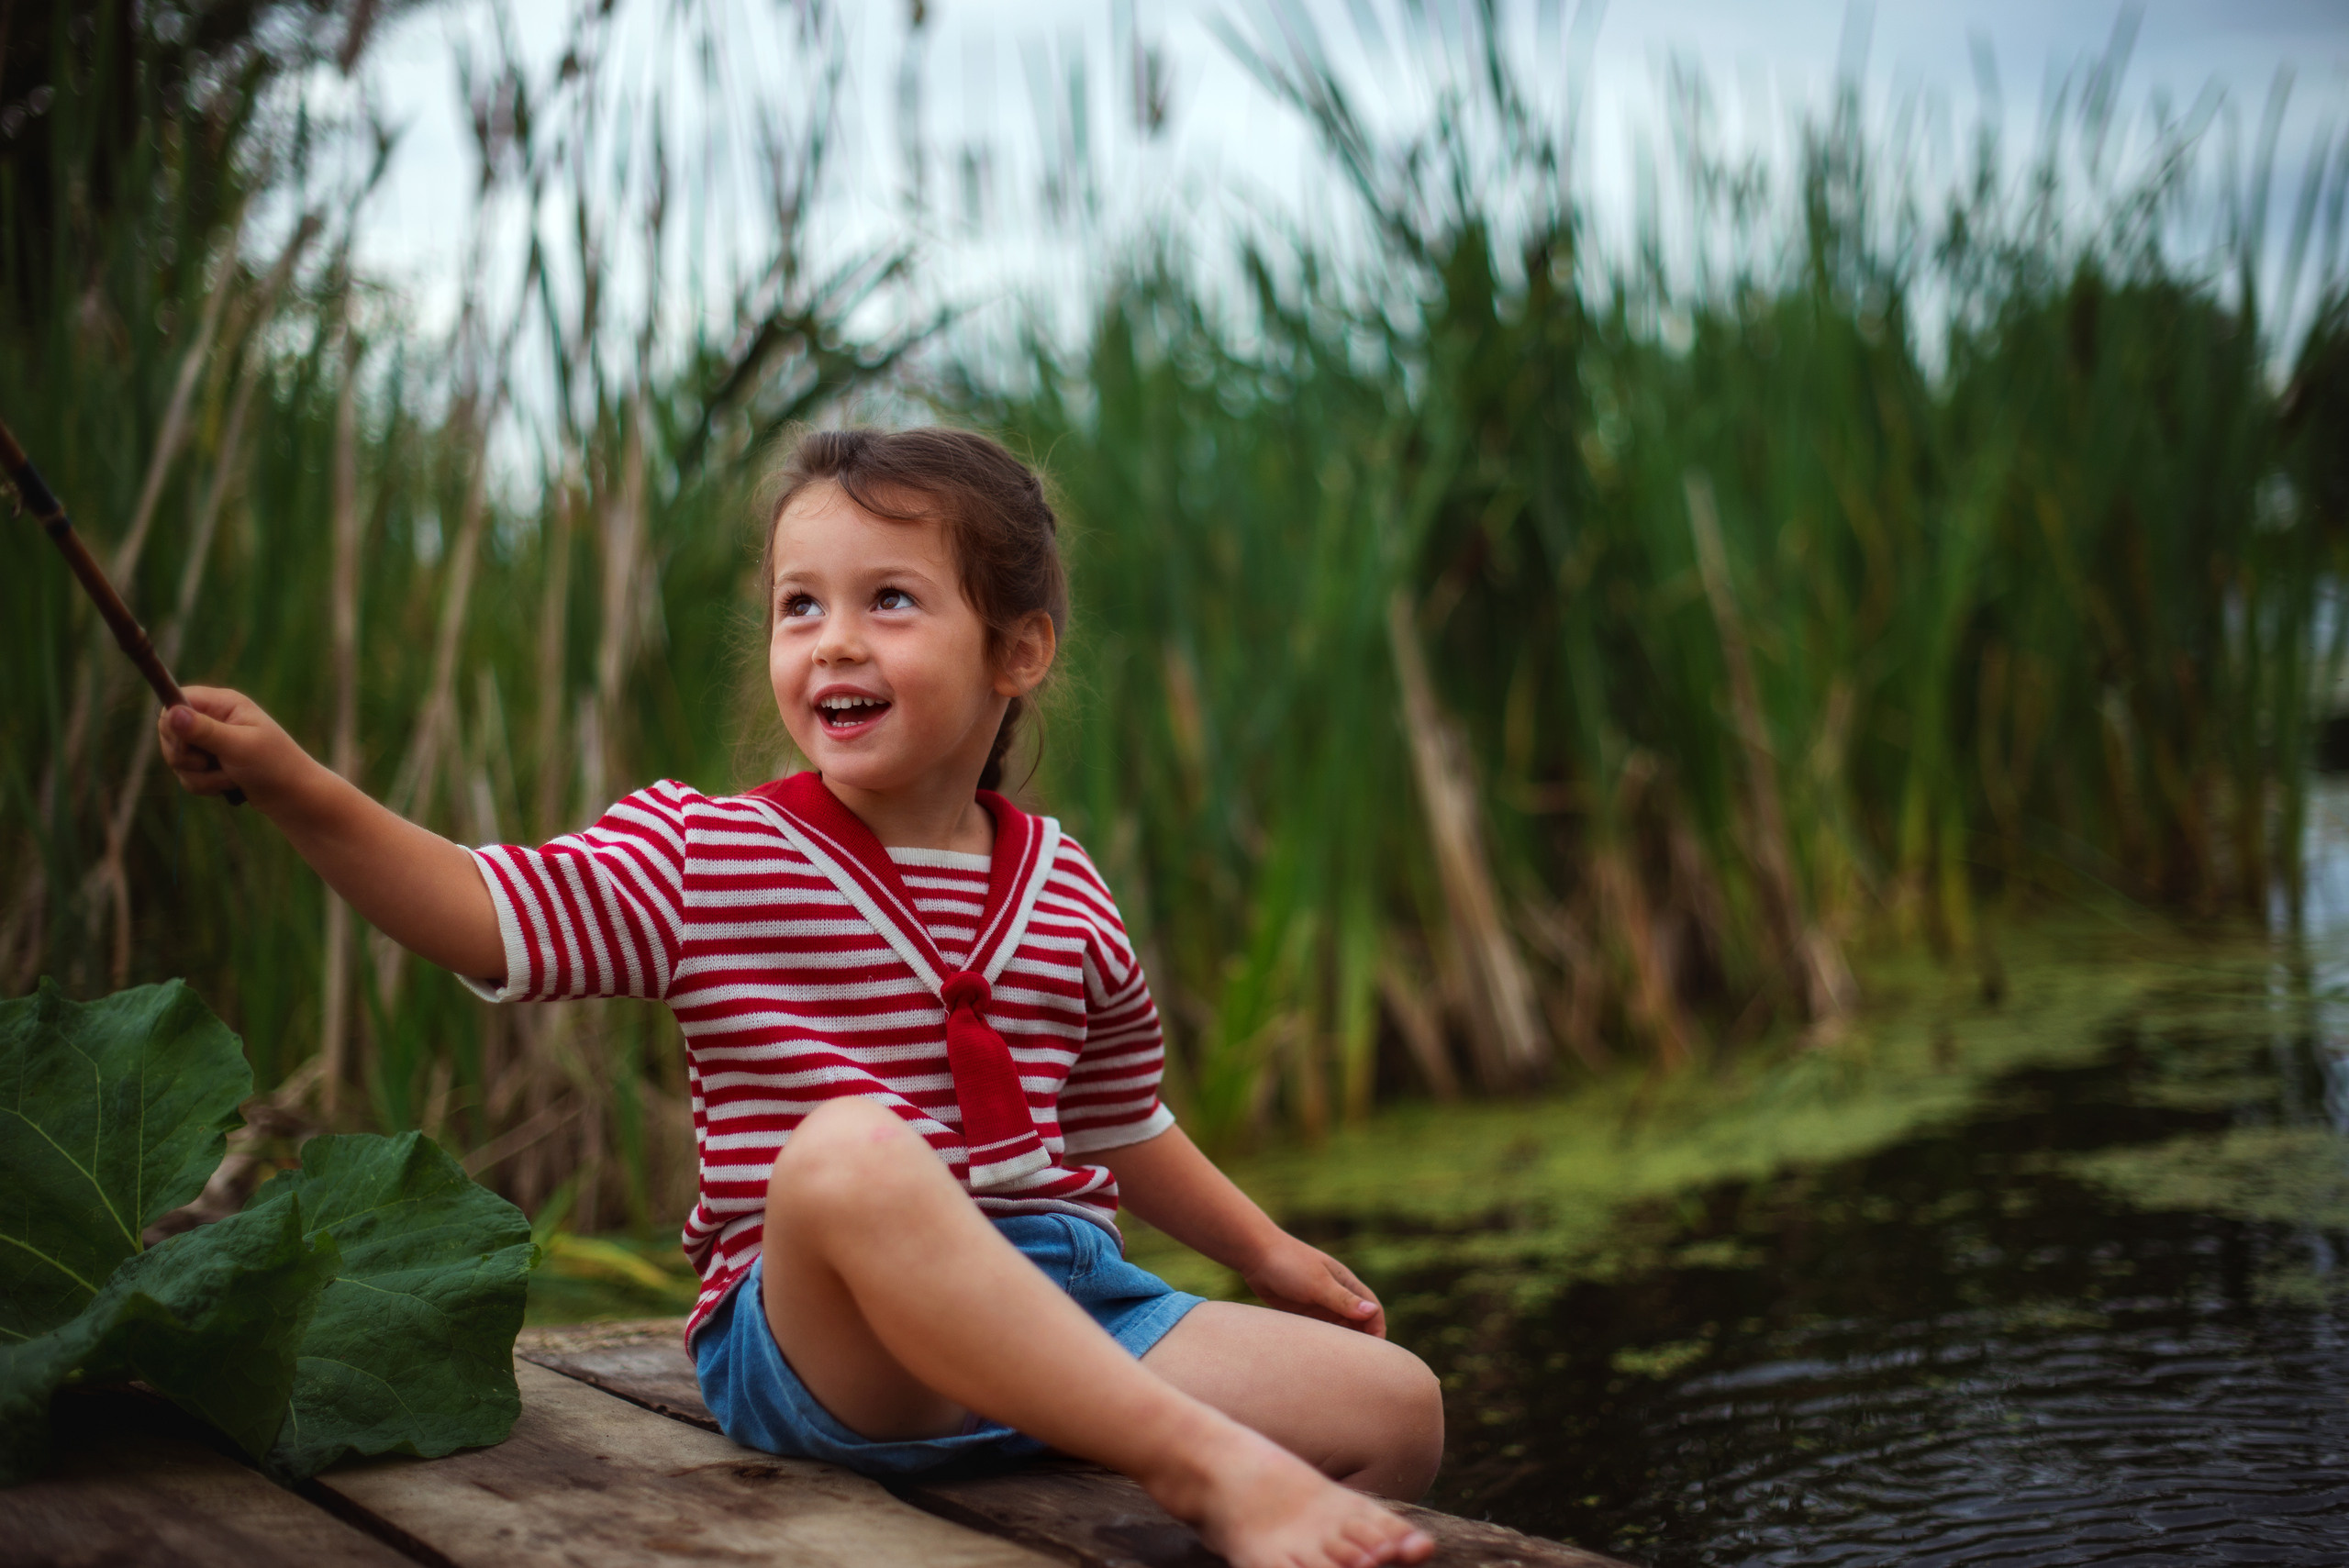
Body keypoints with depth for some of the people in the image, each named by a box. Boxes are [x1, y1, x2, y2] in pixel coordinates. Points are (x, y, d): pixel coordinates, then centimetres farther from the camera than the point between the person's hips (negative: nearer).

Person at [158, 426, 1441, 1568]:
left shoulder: (1064, 891, 12)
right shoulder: (701, 858, 2)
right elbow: (484, 916, -7)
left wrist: (1265, 1254, 26)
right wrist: (298, 789, -18)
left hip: (1072, 1306, 4)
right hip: (814, 1338, -4)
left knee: (1395, 1408, -13)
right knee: (848, 1150, -41)